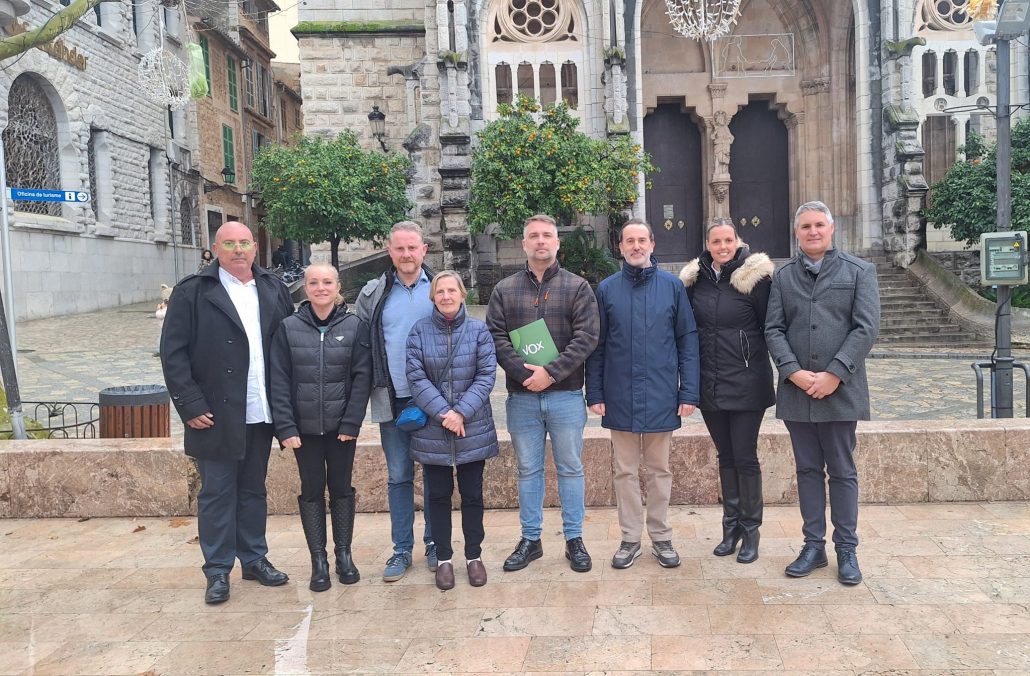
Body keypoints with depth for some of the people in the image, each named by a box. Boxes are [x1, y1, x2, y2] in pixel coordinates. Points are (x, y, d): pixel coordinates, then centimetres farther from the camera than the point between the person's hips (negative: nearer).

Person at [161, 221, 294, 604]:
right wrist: (190, 406, -12)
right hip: (216, 415, -4)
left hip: (260, 414, 4)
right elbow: (173, 354, -7)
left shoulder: (273, 290, 8)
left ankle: (254, 559, 28)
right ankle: (218, 571, 18)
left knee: (253, 491, 15)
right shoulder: (192, 293, -4)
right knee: (217, 494, 6)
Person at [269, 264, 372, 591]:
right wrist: (285, 426, -10)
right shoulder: (289, 327, -3)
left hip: (341, 426, 0)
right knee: (312, 490, 9)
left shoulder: (355, 326, -4)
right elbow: (279, 380, -4)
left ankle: (344, 554, 25)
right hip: (304, 426, 0)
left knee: (341, 488, 10)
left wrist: (351, 422, -11)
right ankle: (318, 560, 20)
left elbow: (362, 377, -6)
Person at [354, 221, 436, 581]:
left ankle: (434, 542, 24)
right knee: (398, 476, 9)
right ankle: (402, 548, 21)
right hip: (392, 400, 1)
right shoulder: (373, 294, 3)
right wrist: (371, 384, 1)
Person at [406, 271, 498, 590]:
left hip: (473, 430, 0)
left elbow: (487, 375, -6)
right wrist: (443, 413, -17)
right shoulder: (419, 331, -2)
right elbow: (416, 377, -7)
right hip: (432, 431, 0)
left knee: (472, 495, 11)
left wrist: (462, 412, -17)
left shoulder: (479, 330, -2)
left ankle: (474, 555, 27)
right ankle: (443, 558, 25)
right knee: (438, 496, 10)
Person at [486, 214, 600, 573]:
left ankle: (574, 539, 21)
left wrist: (550, 372, -16)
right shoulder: (505, 290, 7)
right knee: (528, 470, 12)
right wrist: (525, 373, -15)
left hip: (565, 395, -1)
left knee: (570, 468, 8)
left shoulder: (578, 287, 1)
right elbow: (495, 337, -1)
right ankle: (530, 539, 24)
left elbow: (586, 337, -8)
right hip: (521, 396, 2)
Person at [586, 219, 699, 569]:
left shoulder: (672, 286, 2)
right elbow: (597, 346, 4)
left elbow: (687, 340, 1)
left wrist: (689, 392, -5)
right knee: (625, 471, 9)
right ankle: (630, 538, 22)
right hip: (620, 397, 1)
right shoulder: (607, 289, 3)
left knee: (660, 470, 11)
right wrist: (594, 394, -1)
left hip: (662, 396, 0)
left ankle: (661, 537, 24)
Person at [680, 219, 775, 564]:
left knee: (745, 457, 1)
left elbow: (770, 327, -4)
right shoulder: (694, 279, 5)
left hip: (746, 384, -4)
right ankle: (731, 526, 25)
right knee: (725, 456, 13)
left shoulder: (755, 276, -7)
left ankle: (750, 529, 16)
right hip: (709, 385, 4)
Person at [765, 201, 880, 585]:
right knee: (808, 470, 10)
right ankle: (813, 546, 20)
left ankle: (846, 549, 19)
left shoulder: (860, 272, 3)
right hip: (796, 390, 2)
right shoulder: (783, 277, 9)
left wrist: (835, 374, -14)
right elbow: (773, 330, 3)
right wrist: (794, 371, -12)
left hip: (840, 390, -2)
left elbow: (866, 328, -6)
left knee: (842, 471, 7)